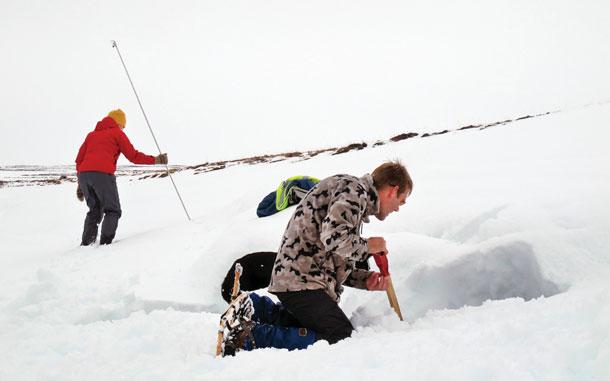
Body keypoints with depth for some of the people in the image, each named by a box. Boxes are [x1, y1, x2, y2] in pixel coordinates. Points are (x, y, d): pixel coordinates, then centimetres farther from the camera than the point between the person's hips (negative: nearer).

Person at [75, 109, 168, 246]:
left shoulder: (92, 134, 29)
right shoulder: (117, 133, 13)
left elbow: (79, 159, 24)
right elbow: (133, 156, 7)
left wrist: (80, 184, 27)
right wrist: (155, 160, 15)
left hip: (83, 174, 5)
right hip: (103, 174, -5)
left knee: (94, 210, 20)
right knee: (113, 211, 7)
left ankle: (86, 242, 8)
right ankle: (106, 241, -9)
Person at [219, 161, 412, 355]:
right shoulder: (354, 189, -9)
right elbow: (334, 238, -26)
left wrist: (365, 279, 5)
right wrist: (367, 246, -8)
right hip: (300, 281, -10)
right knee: (343, 339, -13)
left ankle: (256, 308, 15)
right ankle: (250, 337, -19)